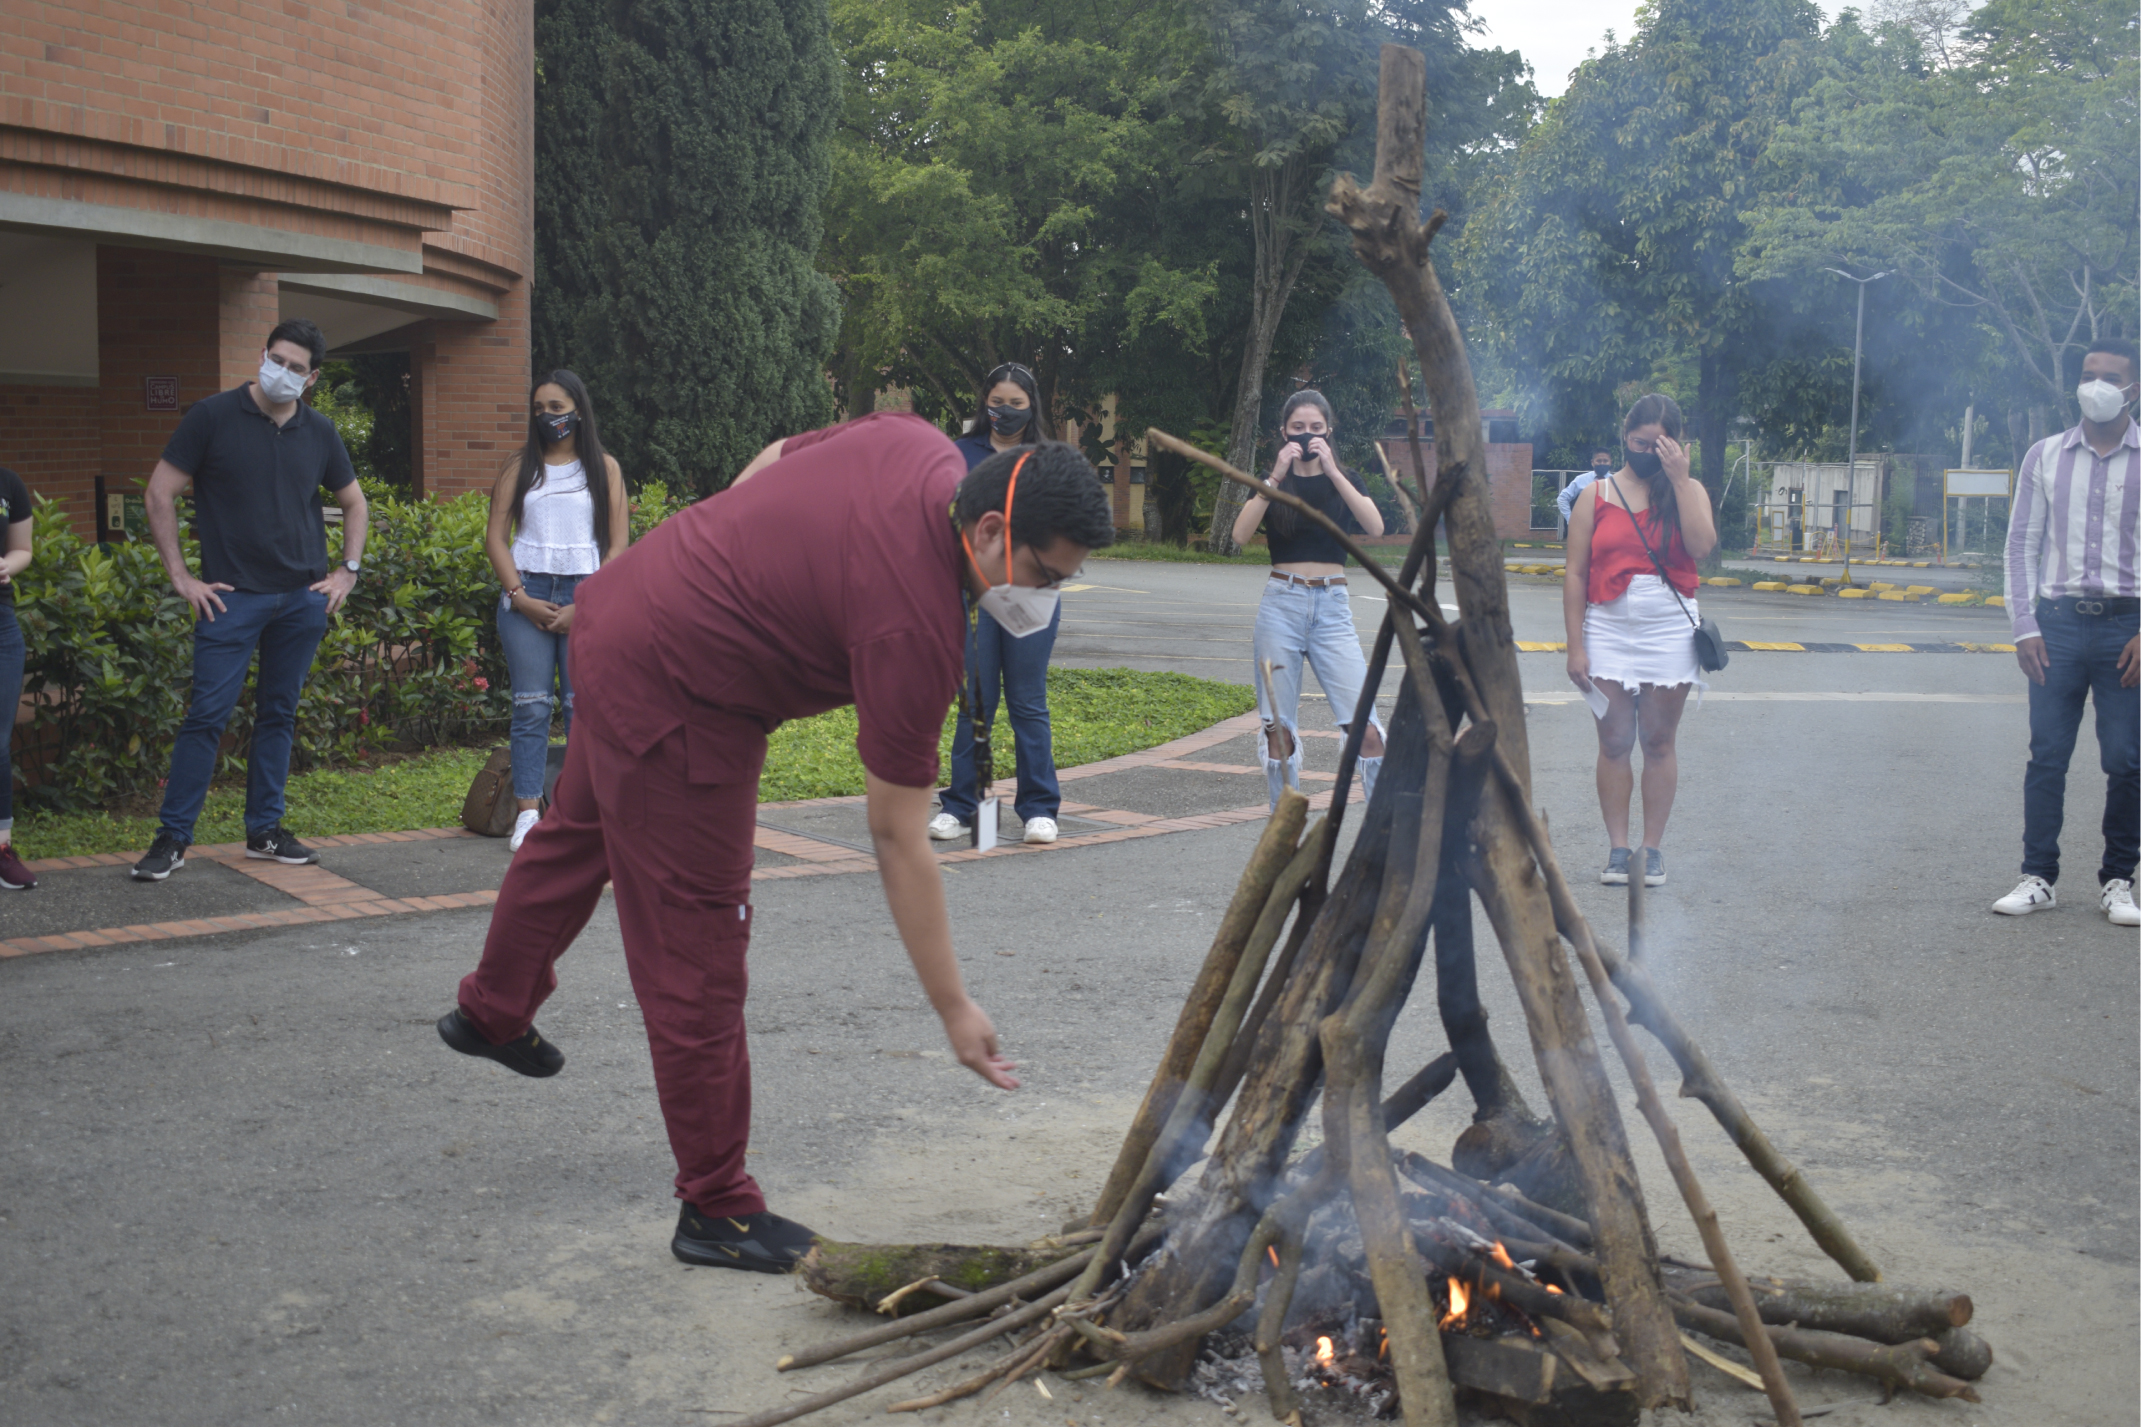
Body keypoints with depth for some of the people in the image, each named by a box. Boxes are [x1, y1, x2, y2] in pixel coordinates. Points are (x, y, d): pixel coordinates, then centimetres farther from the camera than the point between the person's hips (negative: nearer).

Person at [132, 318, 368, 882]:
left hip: (304, 598, 4)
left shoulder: (319, 433, 8)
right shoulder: (213, 416, -4)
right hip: (232, 597, -4)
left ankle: (265, 830, 19)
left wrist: (348, 571, 12)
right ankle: (172, 837, 1)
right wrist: (180, 576, -6)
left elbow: (353, 502, 23)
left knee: (279, 714, 10)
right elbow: (160, 493, -3)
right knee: (207, 714, -6)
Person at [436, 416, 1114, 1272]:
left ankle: (492, 1012, 59)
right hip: (674, 698, -11)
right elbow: (898, 837, -26)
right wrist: (954, 1008, -20)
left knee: (580, 830, 33)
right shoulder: (917, 630, -30)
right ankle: (716, 1209, 9)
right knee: (697, 962, -3)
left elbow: (777, 457, 11)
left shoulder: (920, 445, -7)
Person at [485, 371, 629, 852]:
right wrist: (519, 596, -6)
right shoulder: (520, 468, 13)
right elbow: (495, 537, 9)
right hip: (526, 594, 1)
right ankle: (528, 813, -4)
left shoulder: (604, 468, 9)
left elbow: (618, 545, 4)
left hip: (585, 595, -1)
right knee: (531, 706, -4)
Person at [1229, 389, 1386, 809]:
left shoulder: (1343, 480, 11)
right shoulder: (1270, 482, 9)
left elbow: (1375, 526, -9)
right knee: (1279, 731, 0)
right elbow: (1241, 534, -10)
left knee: (1366, 728, -11)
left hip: (1332, 606, 0)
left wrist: (1331, 471, -13)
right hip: (1281, 603, 0)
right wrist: (1277, 476, -15)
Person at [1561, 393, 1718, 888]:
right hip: (1609, 630, 0)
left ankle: (1653, 848, 11)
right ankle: (1618, 847, 8)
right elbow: (1574, 574, 1)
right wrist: (1575, 646, -5)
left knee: (1659, 741, 4)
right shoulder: (1596, 495, 4)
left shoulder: (1689, 491, 6)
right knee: (1614, 742, 1)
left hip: (1670, 631, 0)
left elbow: (1701, 545, -14)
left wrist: (1678, 478, -13)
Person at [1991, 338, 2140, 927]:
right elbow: (2022, 545, 9)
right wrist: (2024, 627, 0)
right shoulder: (2045, 457, 8)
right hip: (2059, 621, 1)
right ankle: (2038, 877, 10)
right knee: (2046, 757, 2)